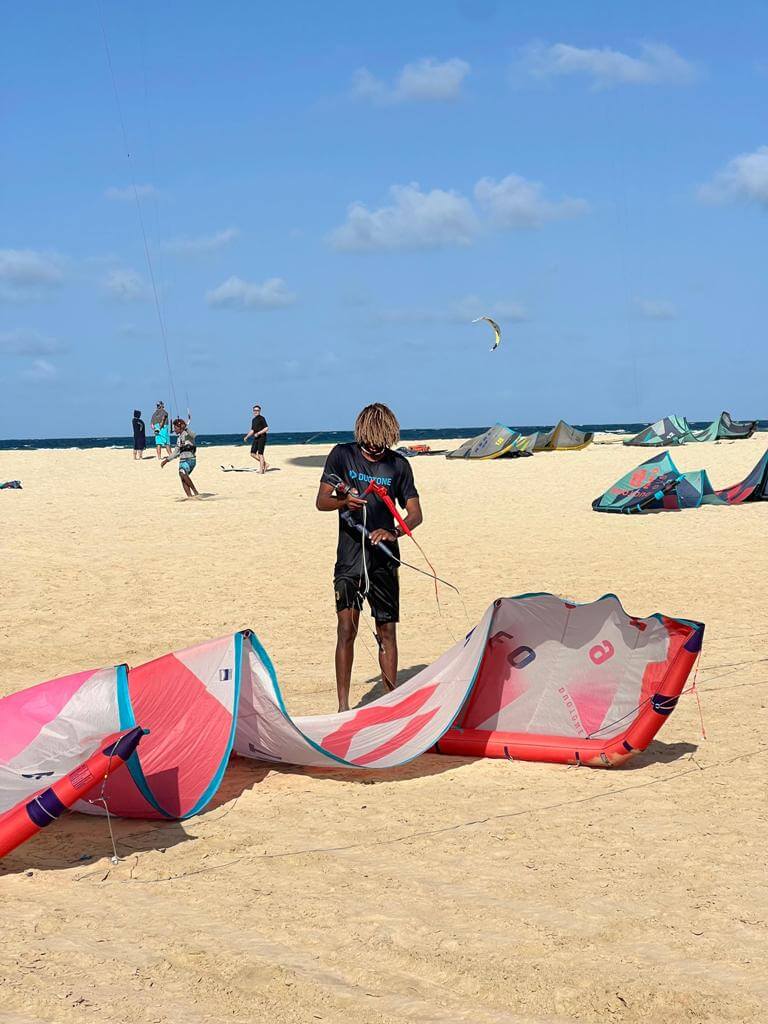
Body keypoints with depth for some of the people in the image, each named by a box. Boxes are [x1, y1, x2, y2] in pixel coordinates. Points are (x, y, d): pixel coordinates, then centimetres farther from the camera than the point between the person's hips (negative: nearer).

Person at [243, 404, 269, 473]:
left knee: (260, 454, -10)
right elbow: (252, 430, 24)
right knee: (253, 454, 3)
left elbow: (266, 428, -15)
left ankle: (262, 470, -7)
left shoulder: (261, 418, -8)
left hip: (262, 437, -8)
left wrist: (258, 433, -20)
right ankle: (265, 464, 14)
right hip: (256, 438, 8)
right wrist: (247, 437, 12)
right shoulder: (253, 420, 16)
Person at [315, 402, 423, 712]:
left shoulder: (399, 465, 2)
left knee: (387, 631, 7)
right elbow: (321, 501, -3)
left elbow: (415, 514, 3)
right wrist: (344, 502, -26)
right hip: (350, 557, -2)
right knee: (346, 626, -10)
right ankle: (343, 705, -5)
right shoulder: (342, 455, -1)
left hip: (384, 559, 2)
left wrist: (394, 532, -18)